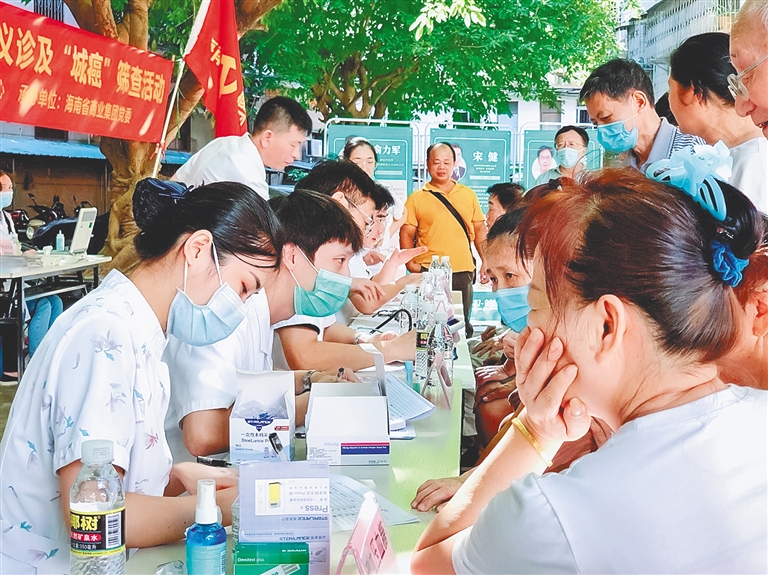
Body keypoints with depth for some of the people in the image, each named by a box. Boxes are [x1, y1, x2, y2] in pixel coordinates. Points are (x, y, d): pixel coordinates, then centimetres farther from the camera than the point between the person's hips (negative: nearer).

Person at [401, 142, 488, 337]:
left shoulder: (468, 194, 12)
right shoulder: (416, 198, 4)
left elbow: (479, 229, 14)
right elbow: (406, 233, 2)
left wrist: (486, 261, 7)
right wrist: (410, 262, -11)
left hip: (463, 271, 2)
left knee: (462, 325, 9)